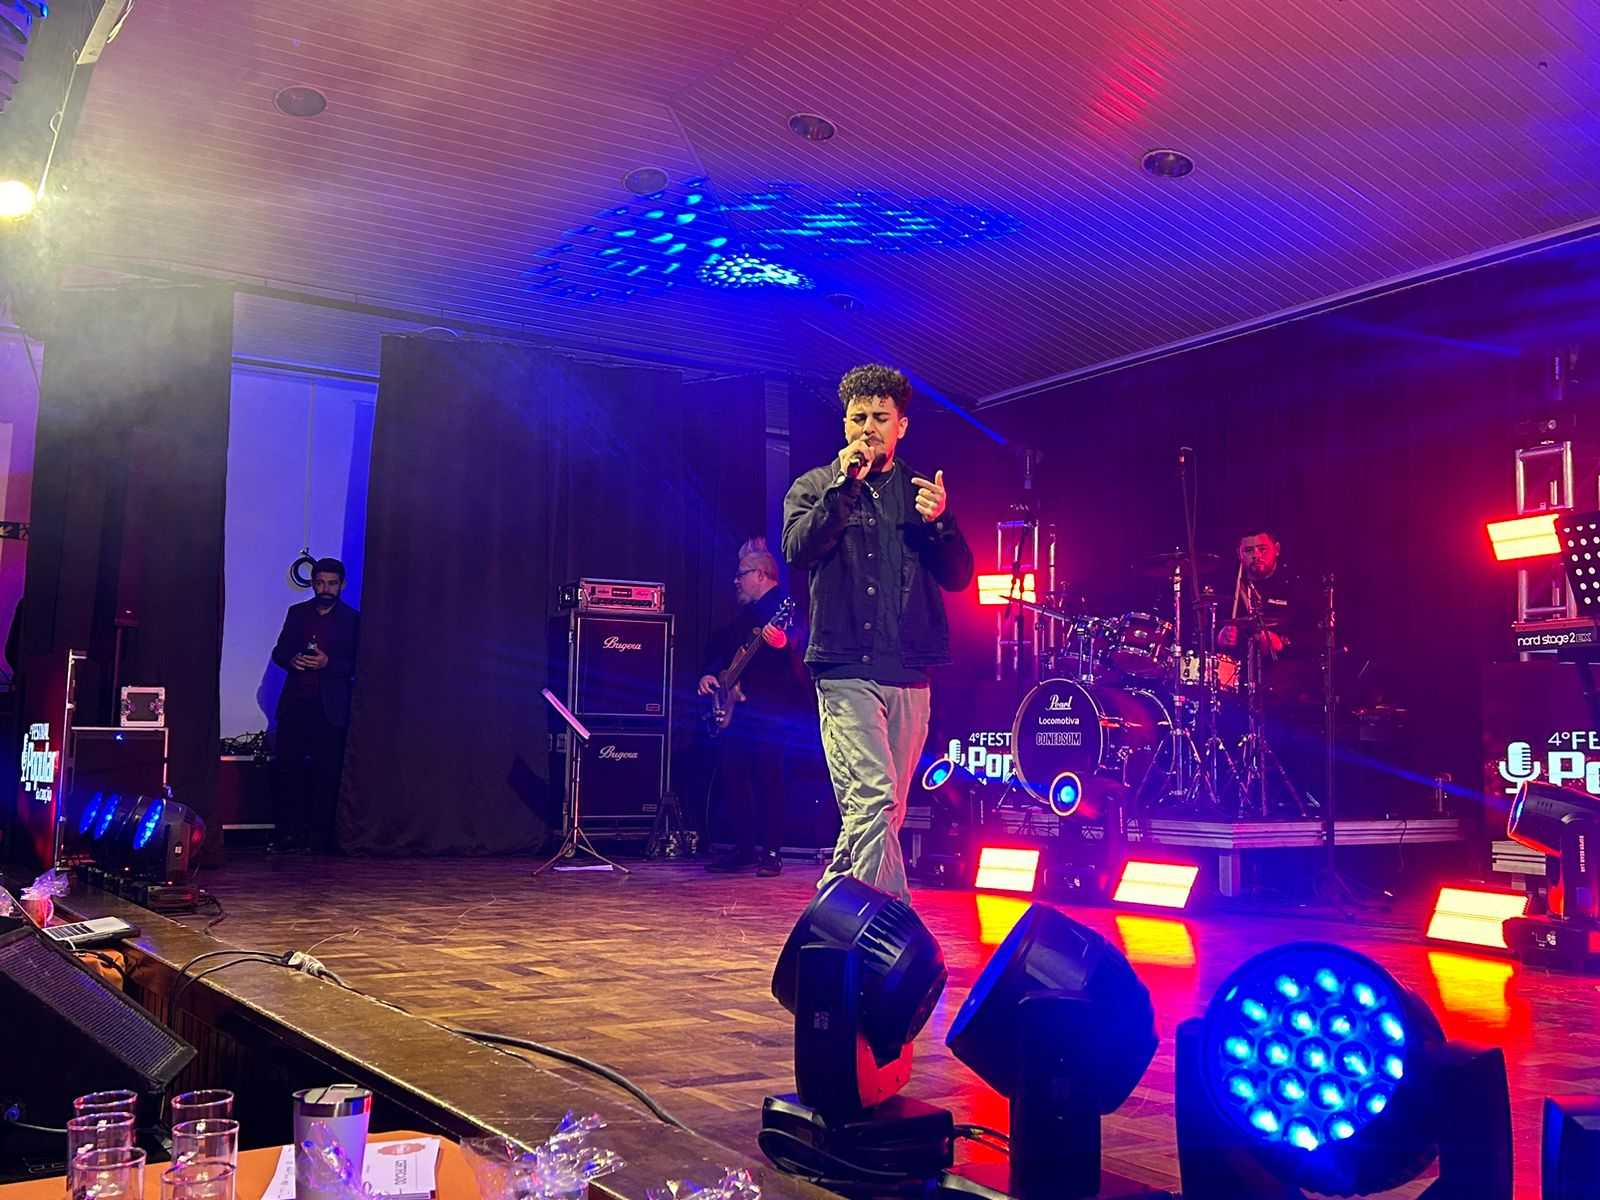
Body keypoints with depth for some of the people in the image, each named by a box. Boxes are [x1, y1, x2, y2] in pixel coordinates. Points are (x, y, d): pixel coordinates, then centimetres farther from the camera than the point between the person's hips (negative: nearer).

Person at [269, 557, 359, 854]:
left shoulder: (353, 619, 3)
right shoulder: (296, 613, 13)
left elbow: (358, 664, -1)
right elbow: (279, 651, 15)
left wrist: (328, 663, -17)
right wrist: (292, 659, -7)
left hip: (330, 707, -3)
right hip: (295, 703, 3)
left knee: (327, 772, -2)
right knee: (286, 768, -1)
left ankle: (319, 837, 3)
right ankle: (289, 834, 4)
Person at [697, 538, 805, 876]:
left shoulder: (783, 606, -5)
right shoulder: (746, 611, 22)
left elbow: (797, 655, -19)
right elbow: (723, 650, 28)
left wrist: (782, 644, -40)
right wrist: (711, 673, 10)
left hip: (772, 708, -9)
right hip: (740, 706, 9)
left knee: (768, 775, -9)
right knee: (733, 773, 5)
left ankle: (772, 853, -5)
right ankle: (744, 849, 11)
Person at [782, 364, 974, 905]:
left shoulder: (923, 492, 17)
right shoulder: (815, 487, 10)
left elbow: (959, 577, 10)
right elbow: (799, 549, -10)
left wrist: (939, 522, -8)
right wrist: (845, 485, -16)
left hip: (910, 676, 4)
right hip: (847, 672, -4)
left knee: (884, 812, 9)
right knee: (873, 802, -18)